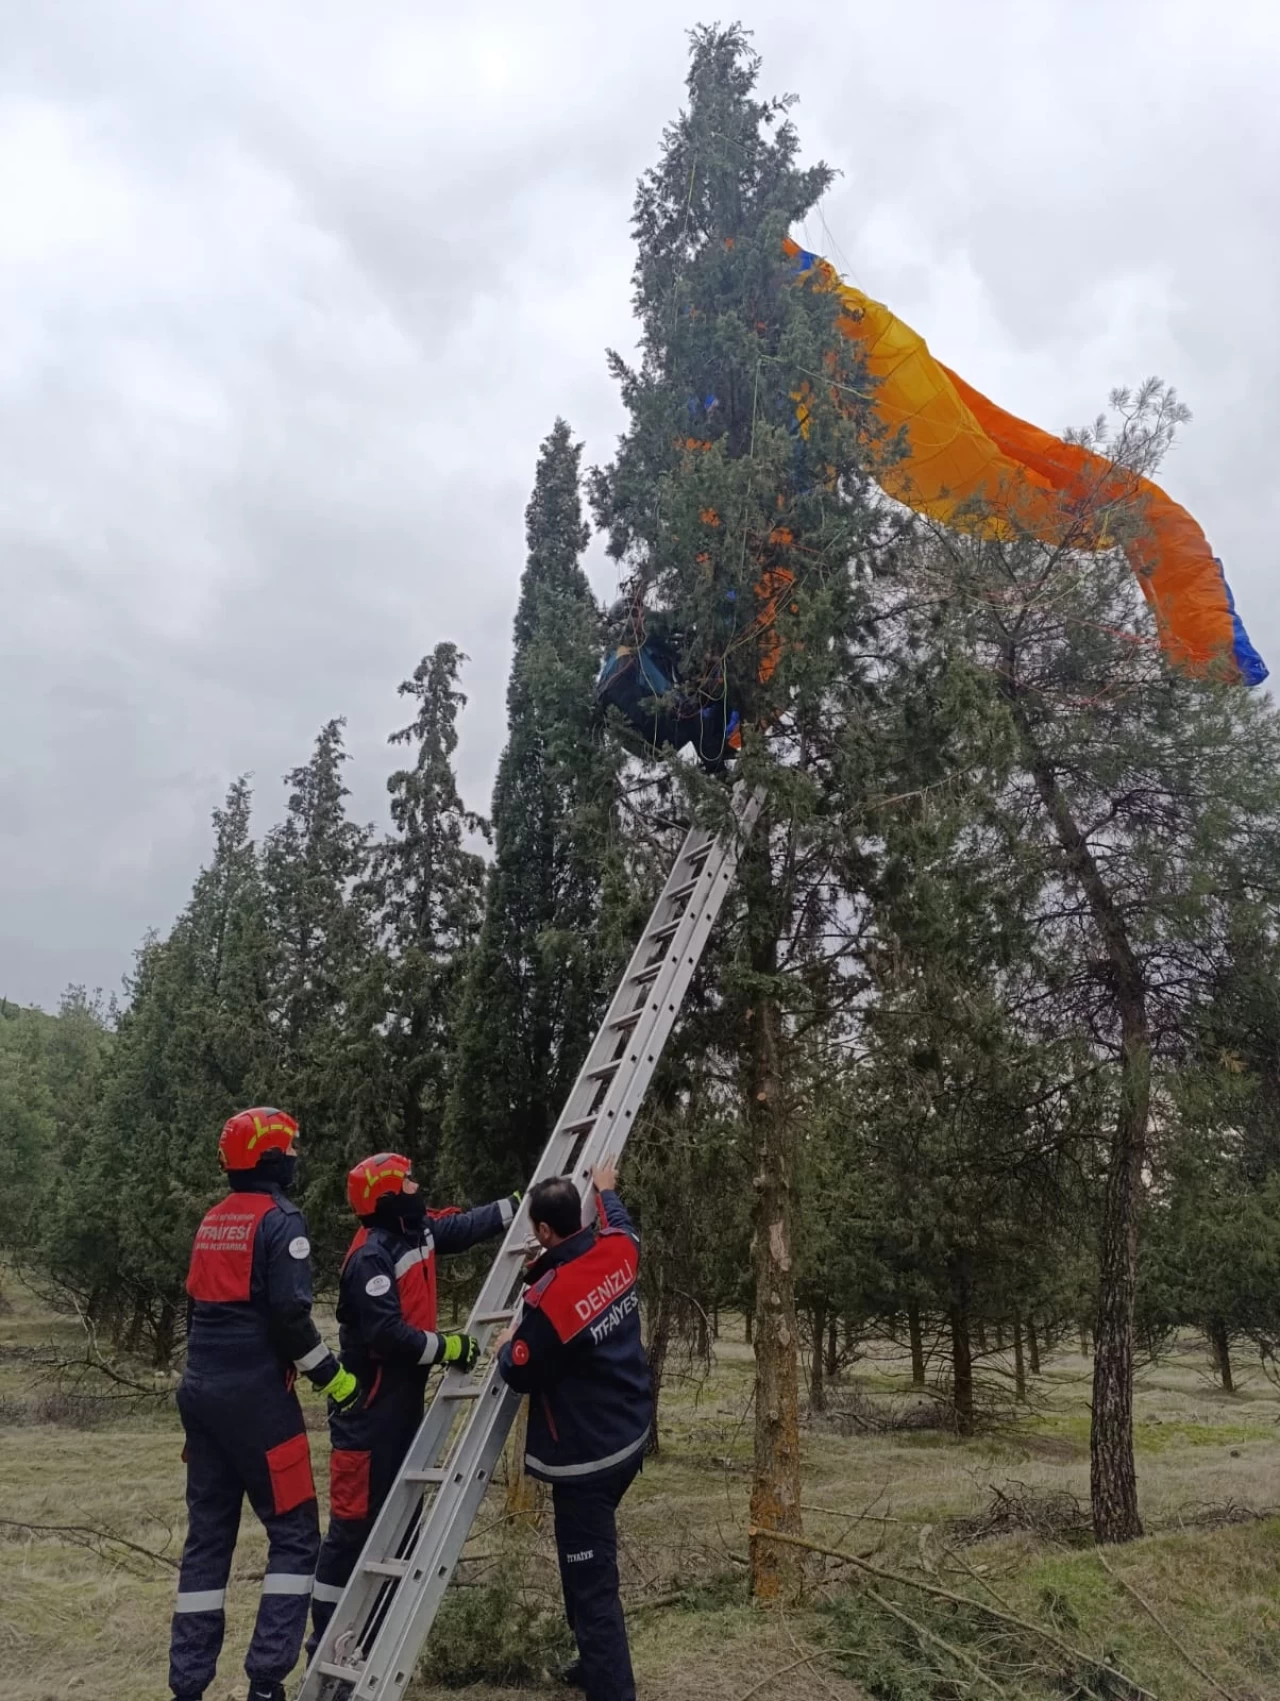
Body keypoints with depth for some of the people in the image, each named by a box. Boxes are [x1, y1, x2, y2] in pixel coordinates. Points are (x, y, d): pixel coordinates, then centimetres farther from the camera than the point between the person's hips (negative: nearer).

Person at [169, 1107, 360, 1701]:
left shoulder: (212, 1220, 13)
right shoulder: (280, 1220, -12)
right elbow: (289, 1315, -19)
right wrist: (334, 1378, -8)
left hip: (202, 1391, 8)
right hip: (255, 1397, -8)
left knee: (207, 1536, 14)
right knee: (294, 1534, 1)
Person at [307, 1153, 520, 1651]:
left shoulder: (417, 1232, 3)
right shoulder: (371, 1256, -23)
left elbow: (467, 1225, 16)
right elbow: (387, 1334, -28)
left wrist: (521, 1203, 14)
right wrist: (447, 1347, -19)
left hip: (404, 1399, 9)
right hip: (370, 1407, -9)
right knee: (355, 1522, -1)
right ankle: (326, 1640, 12)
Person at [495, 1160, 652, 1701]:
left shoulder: (548, 1299, -26)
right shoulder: (618, 1251, -7)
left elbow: (521, 1375, -12)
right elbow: (622, 1227, 20)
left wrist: (507, 1345, 8)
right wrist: (606, 1189, 36)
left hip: (586, 1455, -9)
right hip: (629, 1434, 9)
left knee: (590, 1582, 1)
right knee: (591, 1565, 27)